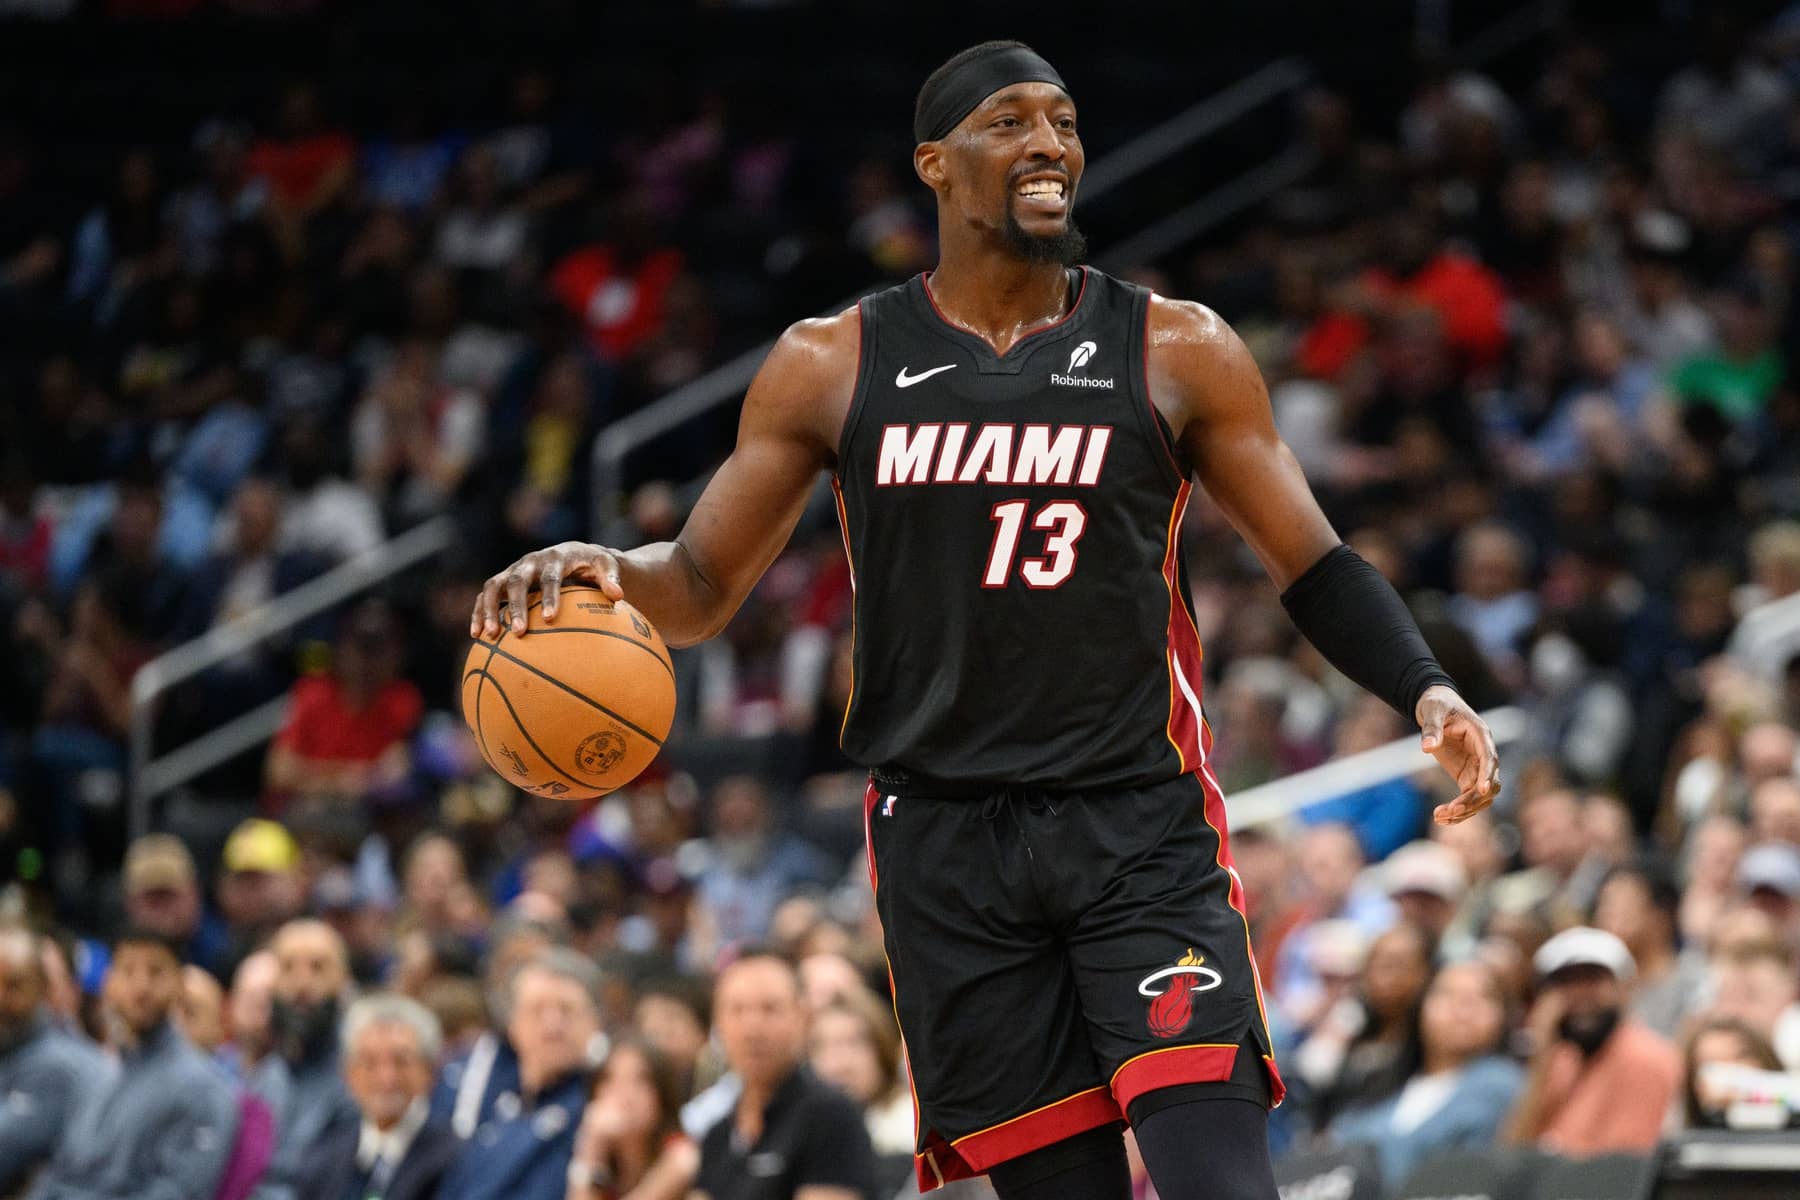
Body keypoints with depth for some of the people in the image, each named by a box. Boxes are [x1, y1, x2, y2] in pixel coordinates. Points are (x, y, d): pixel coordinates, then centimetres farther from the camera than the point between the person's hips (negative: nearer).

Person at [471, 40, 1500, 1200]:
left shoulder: (1177, 353, 3)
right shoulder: (831, 366, 6)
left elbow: (1317, 568, 6)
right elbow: (703, 587, 10)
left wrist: (1429, 693, -12)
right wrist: (604, 570, -13)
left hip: (1142, 828, -1)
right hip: (946, 838, 1)